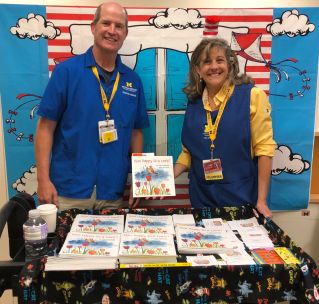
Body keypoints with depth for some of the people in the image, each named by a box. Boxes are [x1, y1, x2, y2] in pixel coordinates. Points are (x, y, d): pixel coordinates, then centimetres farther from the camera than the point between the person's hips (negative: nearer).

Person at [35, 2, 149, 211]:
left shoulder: (132, 80, 7)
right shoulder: (67, 71, -4)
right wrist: (43, 180, -9)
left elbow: (136, 132, 11)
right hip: (68, 191, -3)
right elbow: (46, 127, -4)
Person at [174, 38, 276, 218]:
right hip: (202, 198, 4)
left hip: (242, 198, -3)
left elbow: (264, 148, -10)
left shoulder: (252, 95, -8)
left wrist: (261, 201, -12)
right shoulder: (194, 103, 5)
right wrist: (170, 175, -5)